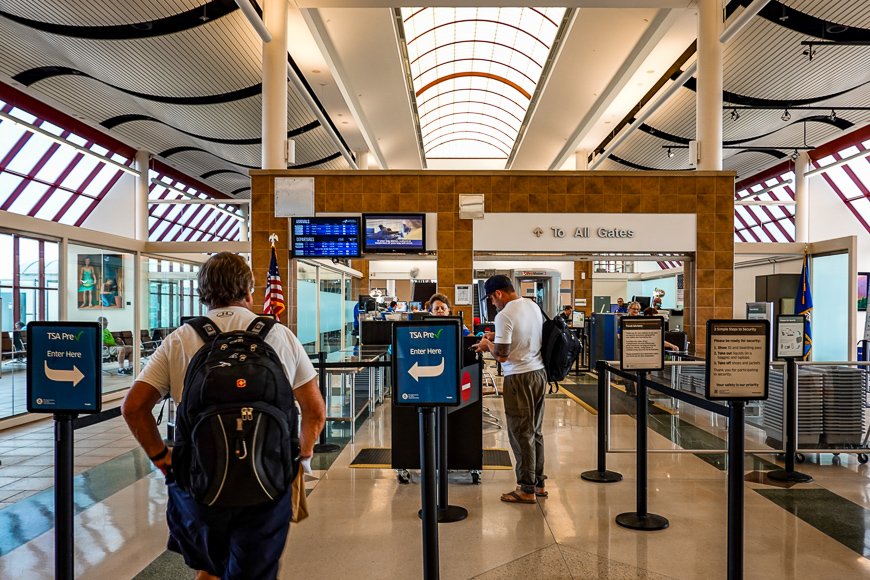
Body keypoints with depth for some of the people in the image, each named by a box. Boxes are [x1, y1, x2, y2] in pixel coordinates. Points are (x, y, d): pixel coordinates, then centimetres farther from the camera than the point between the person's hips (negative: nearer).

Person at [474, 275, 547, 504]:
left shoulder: (504, 316, -18)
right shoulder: (533, 306, 8)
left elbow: (501, 355, -16)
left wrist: (487, 345, 3)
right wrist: (497, 337, 20)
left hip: (519, 378, -8)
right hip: (539, 372, 8)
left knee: (521, 434, 1)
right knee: (535, 432, 16)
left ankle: (526, 489, 8)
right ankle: (538, 483, 24)